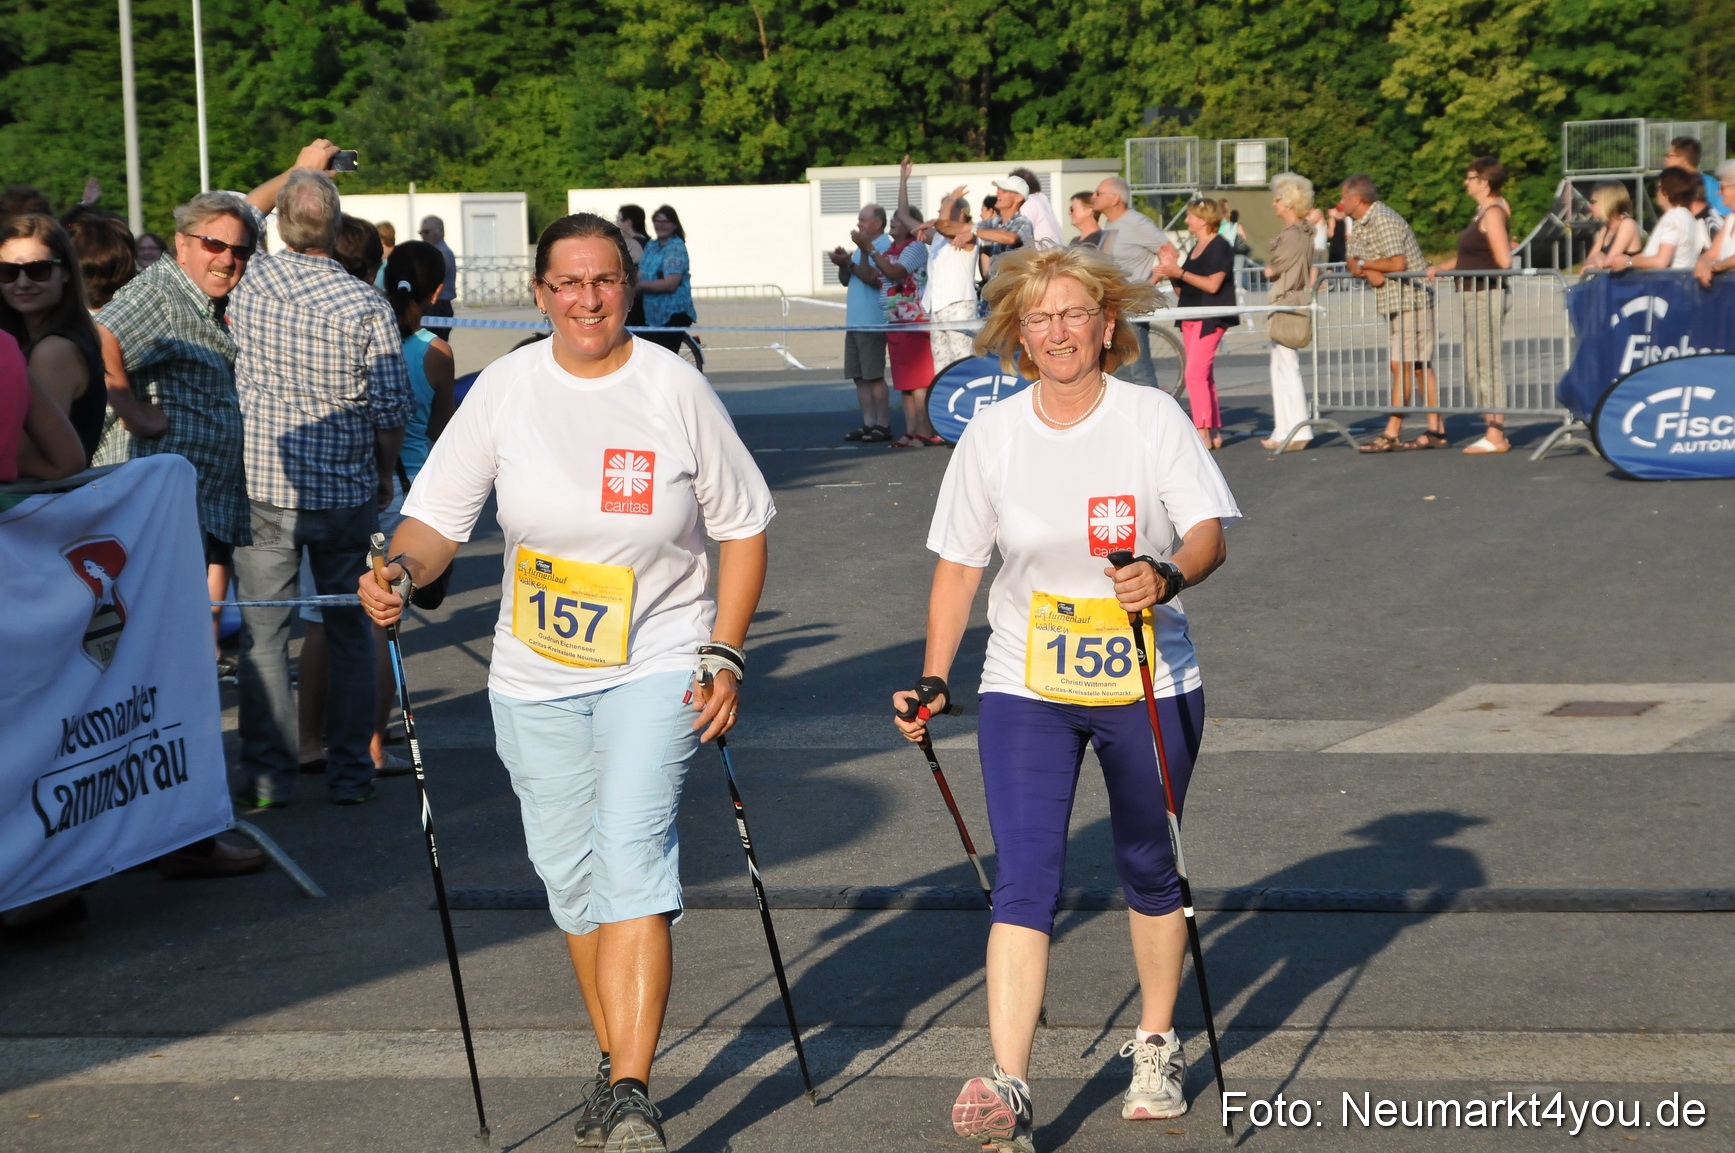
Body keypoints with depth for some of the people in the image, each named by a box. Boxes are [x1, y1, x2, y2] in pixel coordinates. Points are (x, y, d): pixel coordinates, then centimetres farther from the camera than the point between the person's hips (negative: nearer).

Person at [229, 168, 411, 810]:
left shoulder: (250, 284, -5)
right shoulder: (366, 306, -11)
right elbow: (391, 409, -7)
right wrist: (385, 475, 9)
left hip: (262, 490, 1)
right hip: (346, 495, 0)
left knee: (263, 636, 5)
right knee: (349, 634, 13)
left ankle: (266, 778, 7)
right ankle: (351, 774, 16)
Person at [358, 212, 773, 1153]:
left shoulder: (676, 388, -6)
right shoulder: (506, 387, -2)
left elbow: (742, 526, 1)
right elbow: (441, 511, -1)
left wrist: (724, 655, -6)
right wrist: (401, 567, -24)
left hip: (656, 668, -3)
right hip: (534, 678, 3)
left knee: (631, 853, -18)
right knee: (571, 876, 10)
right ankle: (616, 1064, 29)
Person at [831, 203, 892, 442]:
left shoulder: (885, 247, -11)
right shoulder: (863, 247, 19)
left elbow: (873, 278, -22)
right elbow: (845, 281, 21)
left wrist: (849, 263, -16)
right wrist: (843, 264, 2)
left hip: (872, 323, -9)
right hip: (854, 322, 9)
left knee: (874, 376, -7)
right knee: (859, 376, 9)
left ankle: (882, 426, -3)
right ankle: (868, 424, 14)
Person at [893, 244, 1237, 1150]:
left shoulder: (1153, 417, -5)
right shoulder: (992, 435, 1)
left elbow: (1209, 531, -11)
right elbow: (959, 563, 7)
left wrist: (1168, 576, -33)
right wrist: (933, 679, 0)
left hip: (1148, 685, 0)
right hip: (1026, 690, 0)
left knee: (1148, 868, 14)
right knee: (1023, 880, -12)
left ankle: (1157, 1047, 35)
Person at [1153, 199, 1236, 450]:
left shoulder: (1220, 247, -9)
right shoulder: (1195, 248, 18)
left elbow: (1213, 284, -19)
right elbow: (1182, 290, 18)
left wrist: (1180, 272, -18)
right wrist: (1170, 269, 3)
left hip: (1210, 319, -10)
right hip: (1191, 318, 10)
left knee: (1195, 373, -16)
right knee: (1204, 377, 10)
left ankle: (1203, 433, -16)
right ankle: (1214, 432, 14)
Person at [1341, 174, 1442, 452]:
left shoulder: (1383, 221, -17)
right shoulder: (1361, 225, 14)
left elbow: (1397, 263, -24)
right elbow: (1351, 260, 11)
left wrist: (1365, 264, -10)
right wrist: (1368, 271, -11)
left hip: (1410, 301, -10)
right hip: (1394, 304, 10)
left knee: (1402, 366, -9)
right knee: (1419, 367, 10)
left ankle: (1392, 433, -10)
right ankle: (1436, 430, 13)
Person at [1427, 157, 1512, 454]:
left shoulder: (1493, 213, -13)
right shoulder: (1482, 211, 16)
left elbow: (1503, 261, -19)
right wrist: (1441, 267, 8)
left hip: (1487, 294, -10)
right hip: (1473, 296, 10)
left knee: (1487, 365, -6)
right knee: (1473, 368, 14)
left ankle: (1496, 436, -3)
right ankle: (1493, 429, 19)